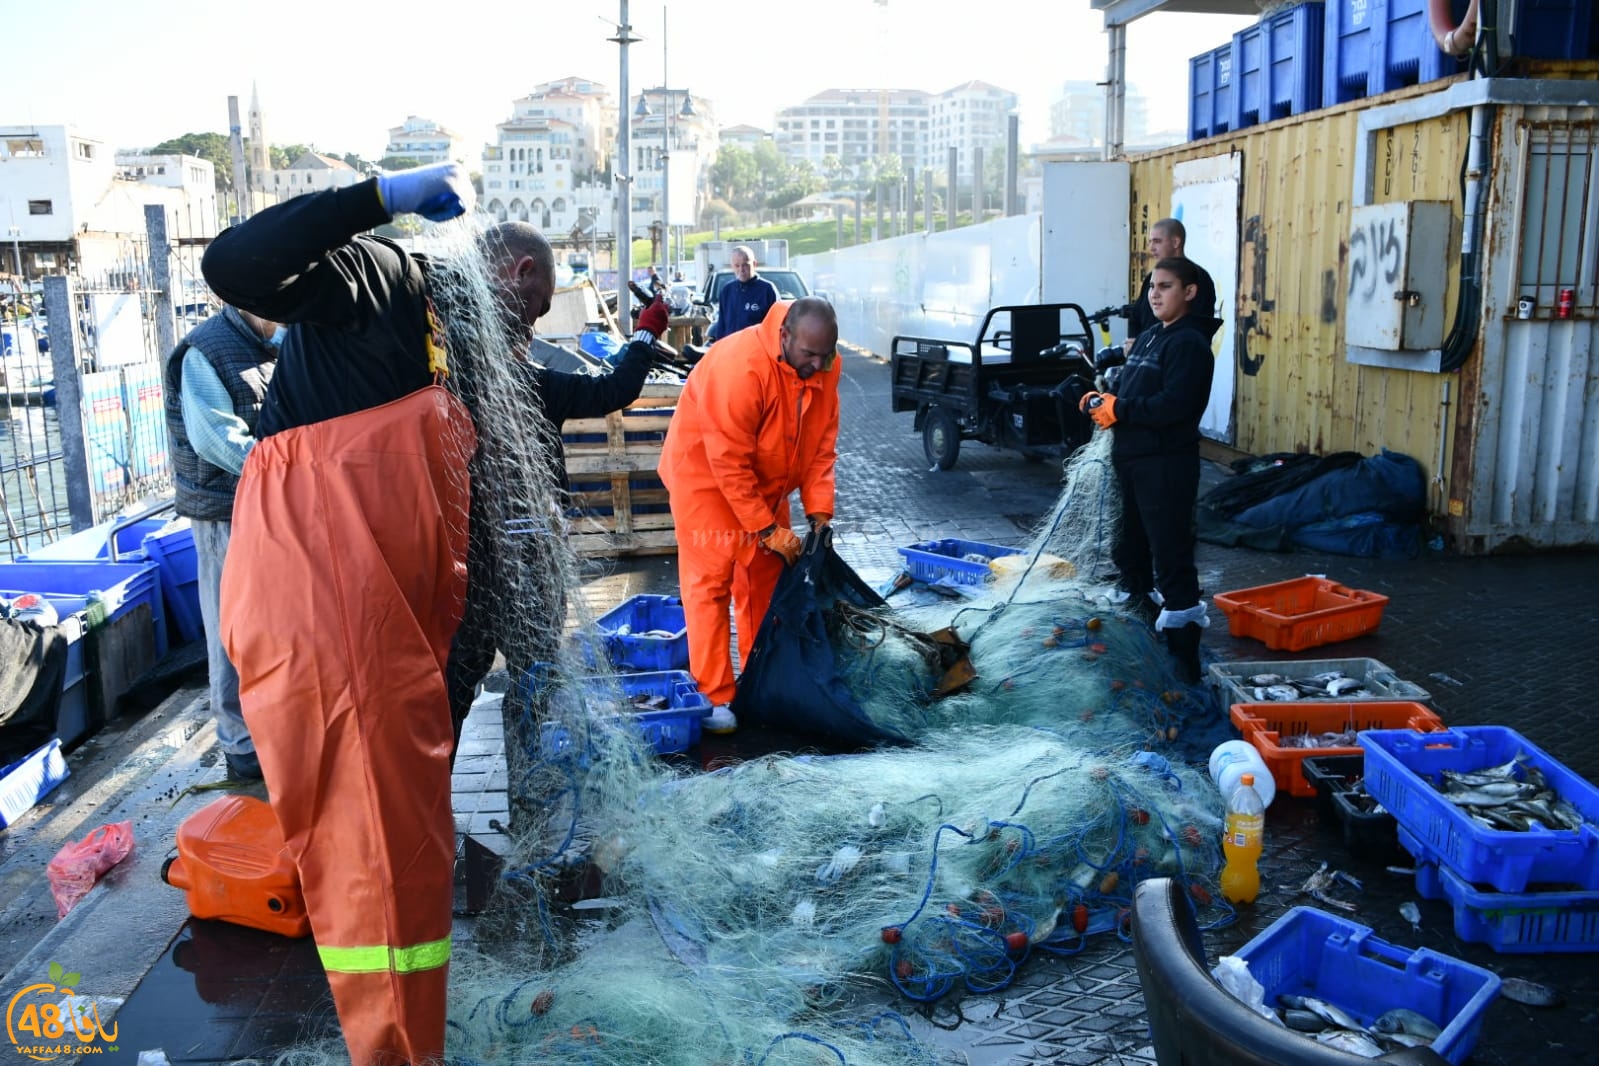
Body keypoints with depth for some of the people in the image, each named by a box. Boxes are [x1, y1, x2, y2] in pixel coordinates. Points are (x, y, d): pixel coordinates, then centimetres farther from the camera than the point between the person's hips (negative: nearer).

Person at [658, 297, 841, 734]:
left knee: (765, 582, 11)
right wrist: (768, 530, -26)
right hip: (706, 474, -7)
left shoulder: (824, 367, -12)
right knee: (710, 583, -7)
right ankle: (714, 698, -2)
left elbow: (822, 446, -4)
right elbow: (728, 463, -30)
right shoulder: (740, 367, -33)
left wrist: (819, 514, -13)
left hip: (764, 483, 7)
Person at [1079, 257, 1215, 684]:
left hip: (1166, 464, -9)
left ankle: (1184, 662, -2)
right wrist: (1101, 400, 1)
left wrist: (1119, 409, -17)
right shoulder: (1148, 337, 17)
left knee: (1171, 555, -7)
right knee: (1130, 549, 20)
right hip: (1131, 458, 9)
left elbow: (1172, 405, -24)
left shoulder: (1189, 343, -11)